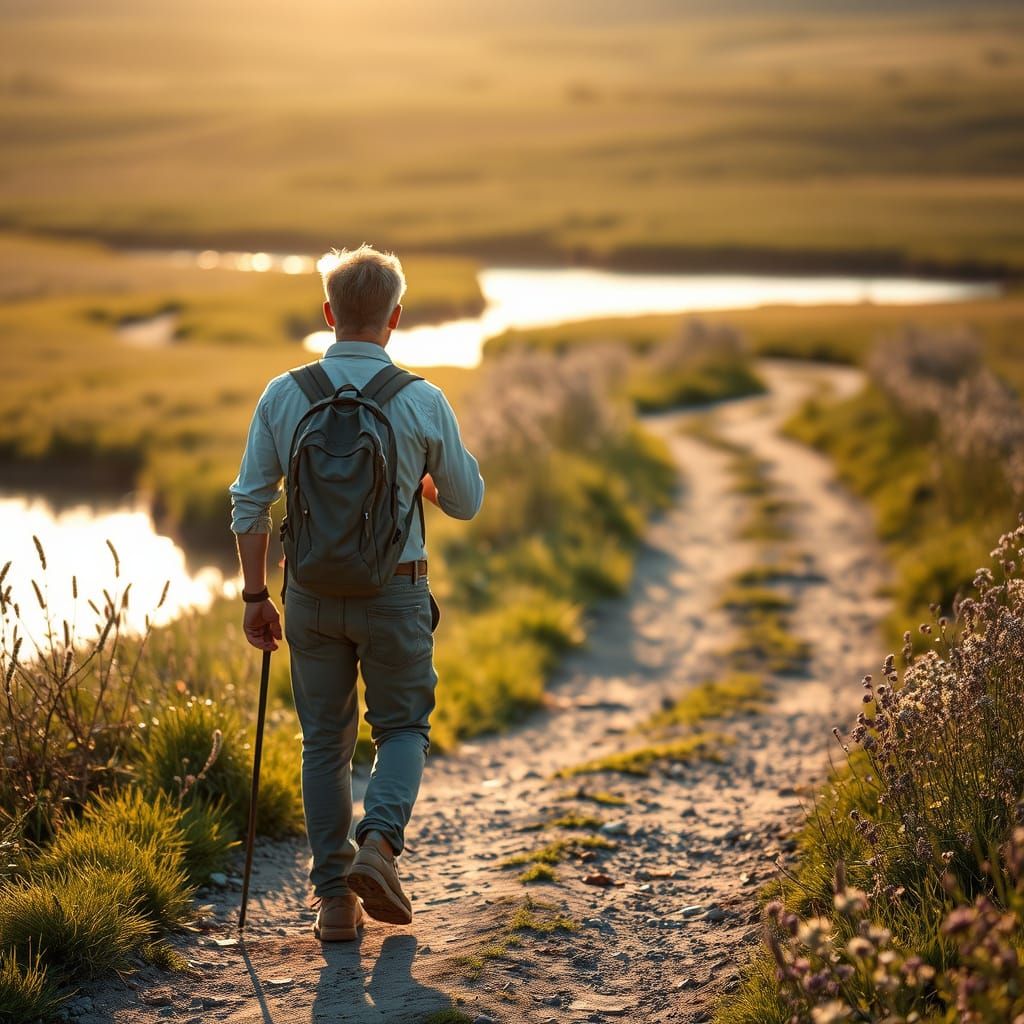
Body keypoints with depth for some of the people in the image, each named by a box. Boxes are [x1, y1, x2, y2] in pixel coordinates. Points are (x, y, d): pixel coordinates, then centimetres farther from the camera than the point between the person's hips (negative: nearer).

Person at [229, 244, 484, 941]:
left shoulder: (283, 395, -5)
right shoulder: (422, 402, -10)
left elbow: (250, 504, -3)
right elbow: (466, 502, 1)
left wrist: (255, 597, 6)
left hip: (312, 595, 2)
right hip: (394, 591, -2)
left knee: (325, 742, 14)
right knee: (403, 726, 17)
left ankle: (335, 898, 15)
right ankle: (380, 841, -6)